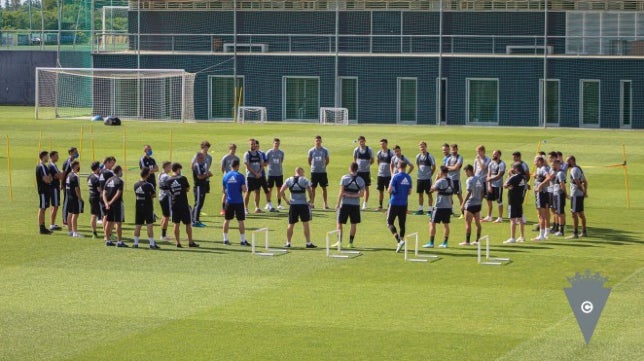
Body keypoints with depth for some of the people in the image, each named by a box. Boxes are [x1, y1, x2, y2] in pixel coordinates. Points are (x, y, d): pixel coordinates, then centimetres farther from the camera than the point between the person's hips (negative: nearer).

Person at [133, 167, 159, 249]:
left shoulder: (136, 185, 1)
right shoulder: (148, 185, -15)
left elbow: (136, 195, 11)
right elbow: (154, 194, -5)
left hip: (138, 207, 5)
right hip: (148, 207, -5)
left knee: (137, 226, 10)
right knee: (150, 225, -2)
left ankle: (136, 243, 12)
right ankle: (152, 244, -2)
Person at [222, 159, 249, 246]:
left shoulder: (226, 176, 3)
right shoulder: (240, 176, -9)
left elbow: (224, 191, 10)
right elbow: (244, 189, -12)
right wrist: (246, 191, 11)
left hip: (229, 201, 3)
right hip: (239, 202, -3)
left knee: (227, 220, 12)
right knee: (240, 221, 1)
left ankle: (225, 239, 14)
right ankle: (243, 240, 3)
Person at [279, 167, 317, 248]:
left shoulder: (289, 180, 4)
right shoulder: (304, 180, -5)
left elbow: (281, 191, 0)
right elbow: (310, 192, -10)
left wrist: (286, 200, 9)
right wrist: (310, 201, 5)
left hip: (293, 205, 3)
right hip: (303, 204, -3)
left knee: (291, 225, 10)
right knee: (305, 224, 3)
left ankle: (288, 243, 13)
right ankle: (308, 243, 5)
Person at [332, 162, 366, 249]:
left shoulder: (344, 178, -6)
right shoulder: (361, 180, 0)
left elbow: (341, 192, -8)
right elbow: (362, 193, -6)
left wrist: (337, 203, -4)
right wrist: (352, 195, -5)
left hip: (344, 203, -2)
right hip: (355, 204, 2)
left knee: (339, 223, 6)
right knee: (354, 224, 11)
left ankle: (339, 241, -3)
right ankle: (351, 242, 11)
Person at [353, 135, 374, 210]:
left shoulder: (369, 150, -5)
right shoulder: (356, 150, 1)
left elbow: (372, 160, 4)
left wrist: (367, 165, -5)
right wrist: (356, 165, 5)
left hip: (366, 171, -1)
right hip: (358, 171, 1)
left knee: (366, 187, 4)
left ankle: (365, 204, 12)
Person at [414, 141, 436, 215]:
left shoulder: (430, 156, -8)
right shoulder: (418, 156, 7)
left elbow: (434, 167, -3)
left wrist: (430, 174, -2)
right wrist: (420, 172, 12)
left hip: (427, 178, -6)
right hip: (419, 178, 6)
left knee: (429, 194, -1)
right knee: (420, 194, 9)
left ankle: (430, 210, 3)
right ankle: (420, 209, 17)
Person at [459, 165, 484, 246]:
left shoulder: (469, 180, -14)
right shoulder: (480, 178, 7)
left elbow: (469, 193, -19)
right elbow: (483, 192, 11)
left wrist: (463, 204, -16)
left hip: (470, 204, -7)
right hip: (478, 204, 7)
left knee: (468, 223, -1)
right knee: (477, 223, 10)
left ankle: (467, 241, 0)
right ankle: (477, 240, 13)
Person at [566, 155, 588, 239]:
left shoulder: (574, 170, -15)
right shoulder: (579, 169, 15)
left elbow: (578, 183, -22)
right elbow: (585, 182, 17)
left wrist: (583, 191, -11)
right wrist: (585, 191, 10)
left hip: (575, 194, -10)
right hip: (580, 194, 10)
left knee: (574, 214, -6)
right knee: (581, 213, 16)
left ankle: (575, 234, -5)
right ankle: (584, 232, 23)